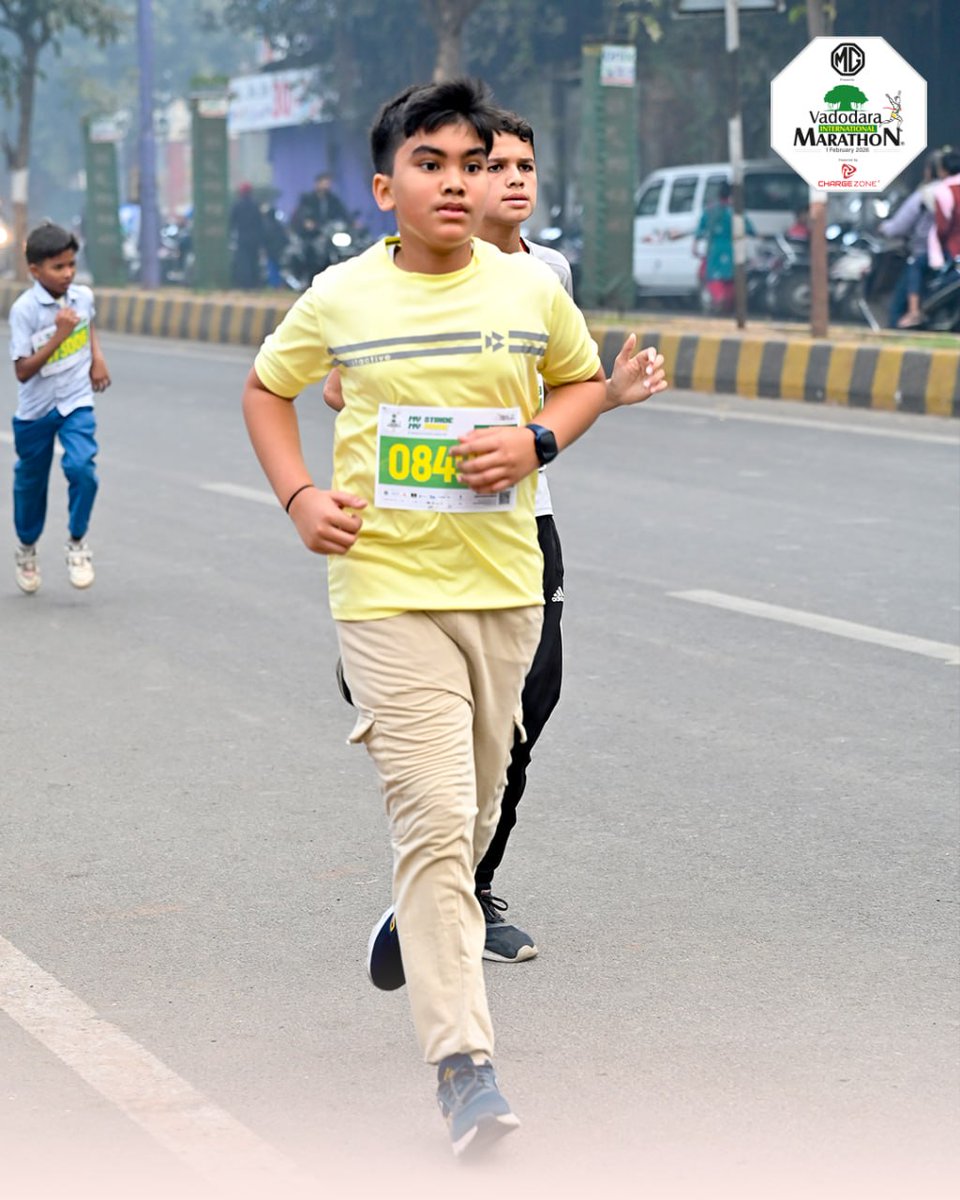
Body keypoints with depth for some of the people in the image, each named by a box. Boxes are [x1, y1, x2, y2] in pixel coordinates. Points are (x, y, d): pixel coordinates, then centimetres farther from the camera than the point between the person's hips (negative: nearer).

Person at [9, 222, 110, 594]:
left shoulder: (83, 296, -6)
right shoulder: (24, 309, -20)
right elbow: (23, 371, -23)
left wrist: (96, 356, 5)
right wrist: (59, 336, -30)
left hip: (76, 402, 2)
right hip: (36, 409, -2)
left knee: (81, 467, -20)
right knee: (30, 479, 14)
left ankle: (77, 543, 0)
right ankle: (27, 547, 38)